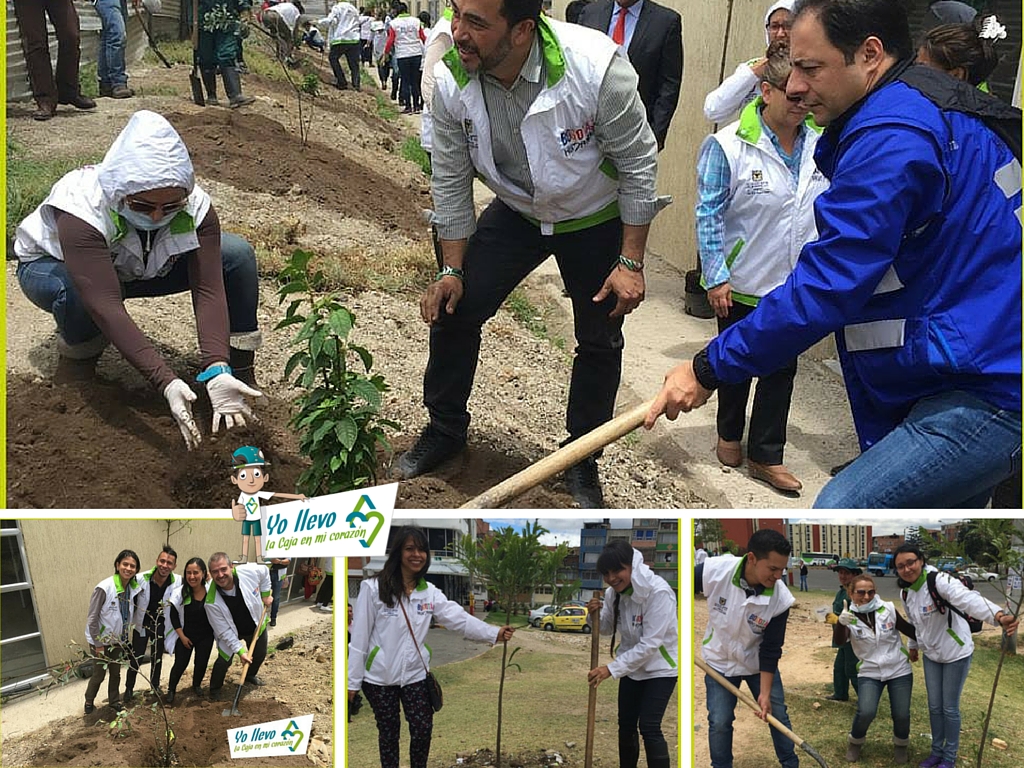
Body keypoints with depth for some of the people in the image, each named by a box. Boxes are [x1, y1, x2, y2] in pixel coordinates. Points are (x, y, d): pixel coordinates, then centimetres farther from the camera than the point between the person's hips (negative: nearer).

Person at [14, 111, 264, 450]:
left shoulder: (195, 206, -29)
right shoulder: (82, 210, -40)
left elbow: (209, 290, -33)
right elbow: (107, 308, -46)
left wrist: (217, 371, -48)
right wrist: (167, 383, -55)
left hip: (135, 269, 3)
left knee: (237, 254, -20)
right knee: (78, 293, -42)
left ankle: (239, 368, -8)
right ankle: (78, 347, -6)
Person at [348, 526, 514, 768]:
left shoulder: (430, 592, 0)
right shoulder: (373, 588, -14)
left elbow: (459, 618, -12)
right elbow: (359, 636, -11)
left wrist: (494, 633, -27)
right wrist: (352, 681, -10)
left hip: (415, 674, 3)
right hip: (379, 676, -3)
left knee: (423, 729, 4)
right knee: (388, 732, 11)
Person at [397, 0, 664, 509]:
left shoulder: (596, 66, -35)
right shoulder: (451, 80, -23)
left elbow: (637, 164, -22)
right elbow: (451, 180, -9)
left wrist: (631, 262, -18)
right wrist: (453, 269, -7)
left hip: (595, 220, -2)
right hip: (516, 213, 3)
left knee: (600, 342, 5)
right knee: (452, 310, -3)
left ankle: (581, 461, 26)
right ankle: (445, 431, 20)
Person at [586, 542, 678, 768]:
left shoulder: (658, 591, -29)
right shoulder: (613, 592, -8)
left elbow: (650, 643, -30)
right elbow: (607, 629, 7)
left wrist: (612, 668, -31)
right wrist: (595, 616, -16)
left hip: (660, 667, -7)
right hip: (632, 666, 7)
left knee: (649, 727, -12)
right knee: (626, 724, 13)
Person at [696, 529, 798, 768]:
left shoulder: (780, 598, -28)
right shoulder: (714, 570, -32)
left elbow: (771, 650, -18)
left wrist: (765, 692, -17)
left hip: (758, 662, 1)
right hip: (720, 660, -1)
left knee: (777, 715, 9)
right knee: (719, 721, -1)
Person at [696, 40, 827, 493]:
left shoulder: (820, 142, -4)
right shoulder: (727, 145, -18)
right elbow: (709, 214, -13)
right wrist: (716, 277, -14)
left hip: (796, 284, 4)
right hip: (743, 283, -3)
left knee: (782, 368, 9)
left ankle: (765, 455, 22)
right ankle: (729, 435, 40)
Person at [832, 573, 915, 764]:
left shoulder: (888, 609, -9)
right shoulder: (849, 616, -11)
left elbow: (909, 630, 3)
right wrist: (840, 623, -44)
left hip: (899, 671, 1)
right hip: (869, 673, -1)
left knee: (901, 715, -3)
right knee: (866, 712, -18)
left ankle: (901, 745, 31)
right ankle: (855, 743, 13)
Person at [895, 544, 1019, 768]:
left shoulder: (939, 581, -28)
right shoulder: (905, 593, -6)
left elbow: (969, 600, -47)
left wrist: (999, 616, -64)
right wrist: (913, 646, 28)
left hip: (956, 653, -6)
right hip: (931, 655, 6)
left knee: (950, 708, 5)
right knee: (934, 707, 15)